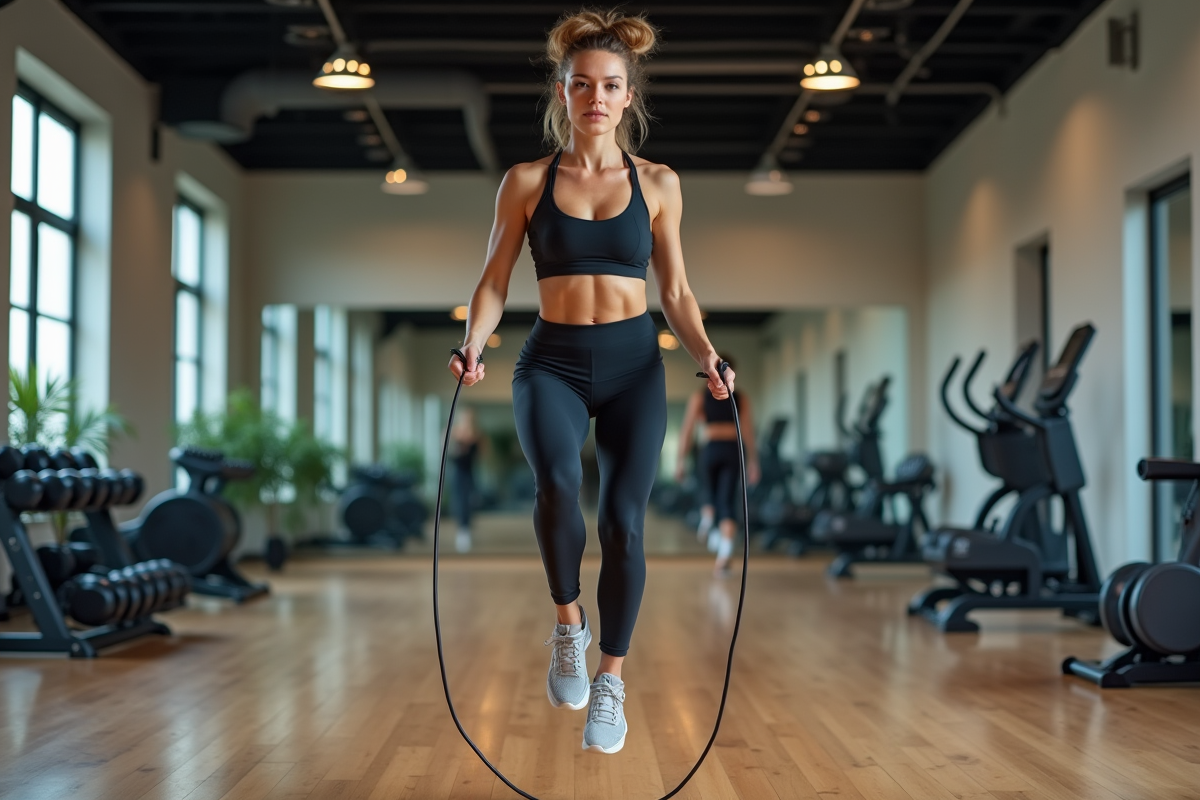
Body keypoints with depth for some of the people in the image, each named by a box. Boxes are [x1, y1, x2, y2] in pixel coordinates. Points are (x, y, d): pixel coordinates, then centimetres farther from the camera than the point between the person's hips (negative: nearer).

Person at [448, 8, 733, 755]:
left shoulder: (658, 184, 5)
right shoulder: (527, 181, 3)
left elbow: (676, 290, 8)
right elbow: (495, 280, 4)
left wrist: (707, 354, -8)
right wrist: (475, 344, -15)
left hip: (634, 363, 1)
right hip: (554, 361, -1)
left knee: (623, 520, -8)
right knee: (557, 482, -30)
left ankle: (612, 678, 14)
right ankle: (569, 623, -2)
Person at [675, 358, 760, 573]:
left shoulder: (699, 398, 7)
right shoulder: (741, 399, 9)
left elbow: (687, 431, 2)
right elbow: (748, 433, 4)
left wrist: (681, 461, 4)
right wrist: (753, 462, 8)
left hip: (711, 450, 0)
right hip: (733, 451, 0)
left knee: (710, 495, 25)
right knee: (728, 501, -2)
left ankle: (707, 525, -3)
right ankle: (725, 551, -16)